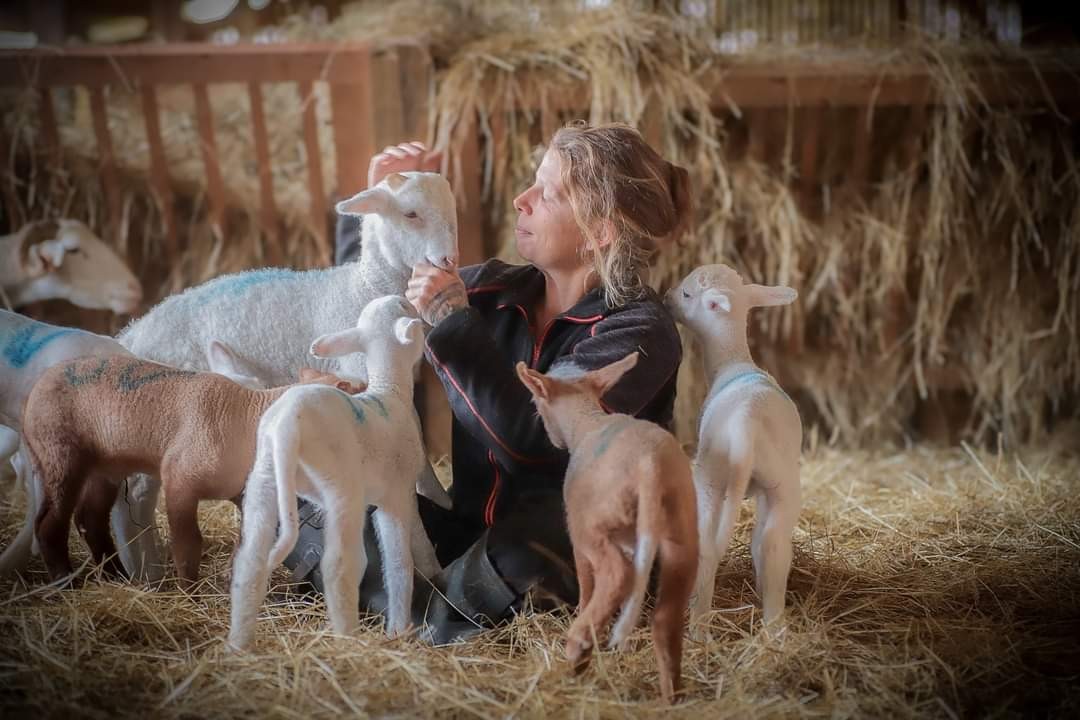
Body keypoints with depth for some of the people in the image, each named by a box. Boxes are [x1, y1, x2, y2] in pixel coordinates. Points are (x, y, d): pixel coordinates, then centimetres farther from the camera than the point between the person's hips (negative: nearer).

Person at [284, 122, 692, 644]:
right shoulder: (501, 291, 6)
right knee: (315, 507, -10)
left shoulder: (637, 331, -14)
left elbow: (533, 437, -29)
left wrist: (453, 323, -26)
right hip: (470, 531, 6)